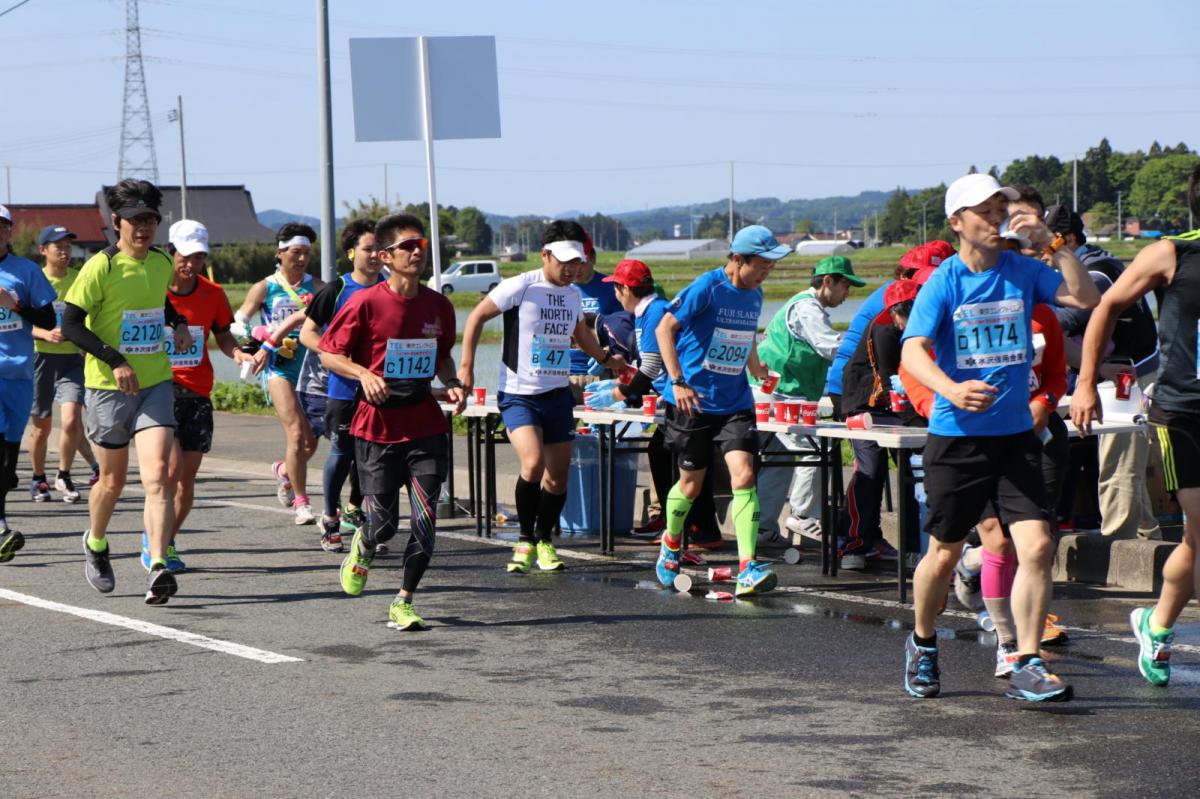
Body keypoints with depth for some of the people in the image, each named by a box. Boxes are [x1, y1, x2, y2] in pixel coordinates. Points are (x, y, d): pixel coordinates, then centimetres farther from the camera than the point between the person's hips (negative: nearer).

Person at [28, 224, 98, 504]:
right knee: (41, 426, 8)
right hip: (41, 358, -1)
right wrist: (46, 334, -19)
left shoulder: (80, 279, 4)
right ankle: (38, 479, 28)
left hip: (72, 358, 1)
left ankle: (64, 477, 3)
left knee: (71, 419, -16)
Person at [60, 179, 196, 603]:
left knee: (157, 474, -14)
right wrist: (115, 361, -21)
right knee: (113, 479, 10)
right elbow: (71, 323, -14)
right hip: (108, 386, -3)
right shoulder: (101, 267, -11)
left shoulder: (162, 263, 6)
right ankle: (95, 545, 40)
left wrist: (177, 322, 9)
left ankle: (158, 567, -23)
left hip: (155, 383, 3)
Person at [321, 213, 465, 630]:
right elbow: (329, 353, -3)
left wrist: (453, 384, 1)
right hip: (378, 427, -3)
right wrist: (364, 374, -20)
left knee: (425, 521, -6)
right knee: (384, 523, 0)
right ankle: (362, 547, 37)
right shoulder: (366, 302, -9)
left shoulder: (438, 305, 4)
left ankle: (403, 603, 8)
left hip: (426, 426, 3)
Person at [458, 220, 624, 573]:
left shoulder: (573, 293, 9)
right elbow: (477, 317, -5)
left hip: (558, 395, 6)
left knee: (558, 475, 8)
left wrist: (606, 358, 28)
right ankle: (525, 540, -7)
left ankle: (544, 541, 27)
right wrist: (466, 367, -8)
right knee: (533, 463, -24)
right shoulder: (522, 287, -11)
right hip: (519, 395, -6)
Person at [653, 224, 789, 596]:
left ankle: (748, 569, -19)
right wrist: (678, 381, -19)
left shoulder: (754, 295, 7)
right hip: (693, 401, -4)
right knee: (691, 484, 8)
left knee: (744, 474, -14)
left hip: (735, 402, 4)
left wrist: (755, 366, 14)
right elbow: (664, 329, -12)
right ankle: (671, 543, 38)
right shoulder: (707, 287, -13)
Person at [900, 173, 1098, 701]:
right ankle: (922, 644, 34)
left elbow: (1088, 299, -5)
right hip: (956, 439, -2)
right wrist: (951, 389, -36)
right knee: (944, 553, 8)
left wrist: (1052, 244, -14)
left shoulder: (1023, 272, 3)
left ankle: (1027, 667, -4)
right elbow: (912, 352, -18)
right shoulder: (943, 282, -7)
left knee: (1037, 545, -11)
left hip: (1015, 436, 2)